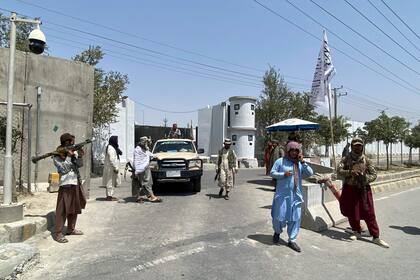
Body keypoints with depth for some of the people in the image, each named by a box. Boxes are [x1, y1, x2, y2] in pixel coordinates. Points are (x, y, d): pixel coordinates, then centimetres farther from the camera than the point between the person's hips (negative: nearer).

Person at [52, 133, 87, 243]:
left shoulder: (74, 151, 10)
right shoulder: (57, 156, -5)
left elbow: (80, 165, 4)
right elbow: (63, 169, -14)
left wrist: (79, 156, -14)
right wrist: (69, 156, -17)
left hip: (76, 183, 7)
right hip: (66, 184, -7)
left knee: (75, 207, 14)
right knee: (62, 209, -6)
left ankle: (71, 229, 27)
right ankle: (58, 233, 0)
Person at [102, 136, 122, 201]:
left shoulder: (112, 147, 14)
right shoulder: (111, 148, -18)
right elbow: (112, 159, -23)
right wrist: (115, 168, -21)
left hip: (111, 168, 10)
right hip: (111, 168, -10)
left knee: (110, 182, 14)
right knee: (110, 182, -5)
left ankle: (109, 195, 21)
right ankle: (109, 196, 0)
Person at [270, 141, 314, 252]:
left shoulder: (300, 163, 8)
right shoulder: (280, 161, -2)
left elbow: (310, 173, -1)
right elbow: (272, 173, -2)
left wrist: (303, 162, -10)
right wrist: (283, 174, -17)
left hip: (296, 195, 3)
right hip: (282, 194, -3)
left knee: (295, 218, 5)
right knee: (279, 216, 3)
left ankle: (292, 240, 17)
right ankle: (277, 232, 33)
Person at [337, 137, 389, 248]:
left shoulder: (366, 160, 2)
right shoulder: (346, 159, 0)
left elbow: (374, 174, 3)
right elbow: (339, 171, -9)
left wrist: (365, 178, -17)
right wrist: (350, 172, -26)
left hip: (363, 189, 0)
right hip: (350, 189, 0)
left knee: (369, 213, 1)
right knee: (351, 212, 9)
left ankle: (376, 237, 10)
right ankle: (356, 232, 29)